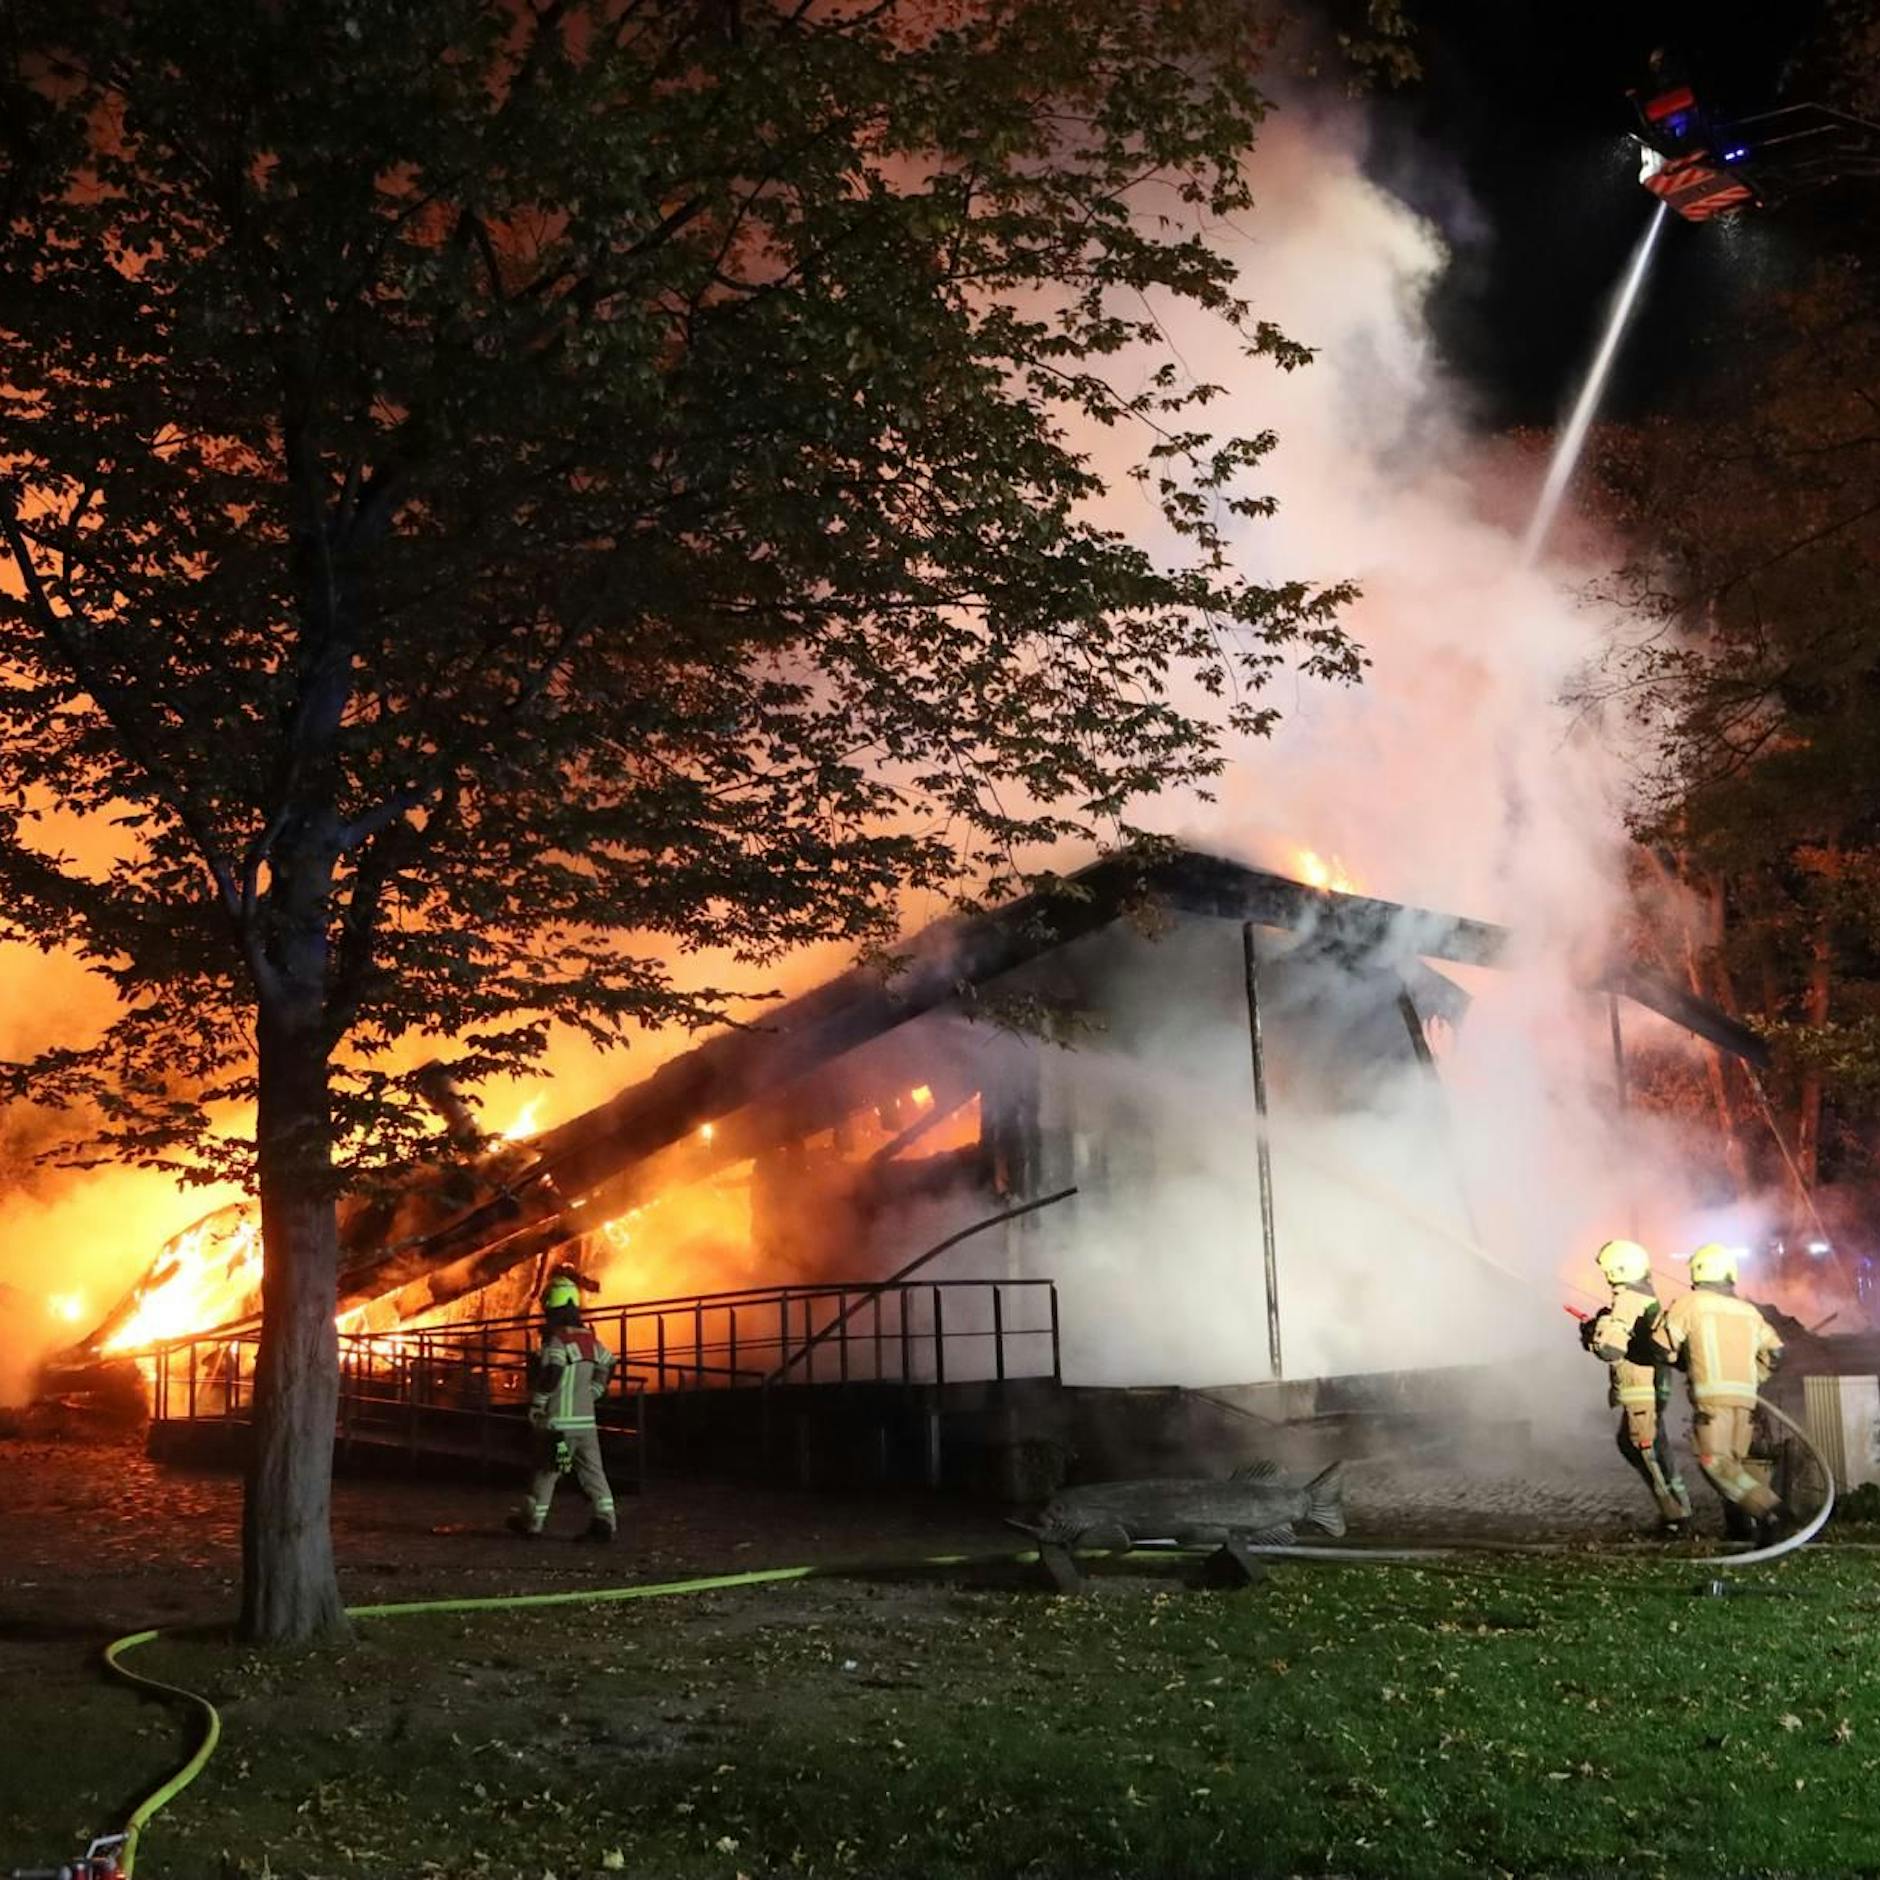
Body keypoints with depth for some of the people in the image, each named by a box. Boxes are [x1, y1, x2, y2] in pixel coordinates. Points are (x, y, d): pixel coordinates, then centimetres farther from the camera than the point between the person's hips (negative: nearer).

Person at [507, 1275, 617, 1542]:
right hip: (586, 1419, 6)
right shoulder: (590, 1340, 10)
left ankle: (531, 1521, 18)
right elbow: (607, 1365, 24)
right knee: (592, 1470, 5)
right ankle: (603, 1521, -3)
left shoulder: (557, 1341, -13)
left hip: (560, 1421, -6)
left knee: (546, 1470, 6)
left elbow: (551, 1373, -25)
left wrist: (536, 1405, -15)